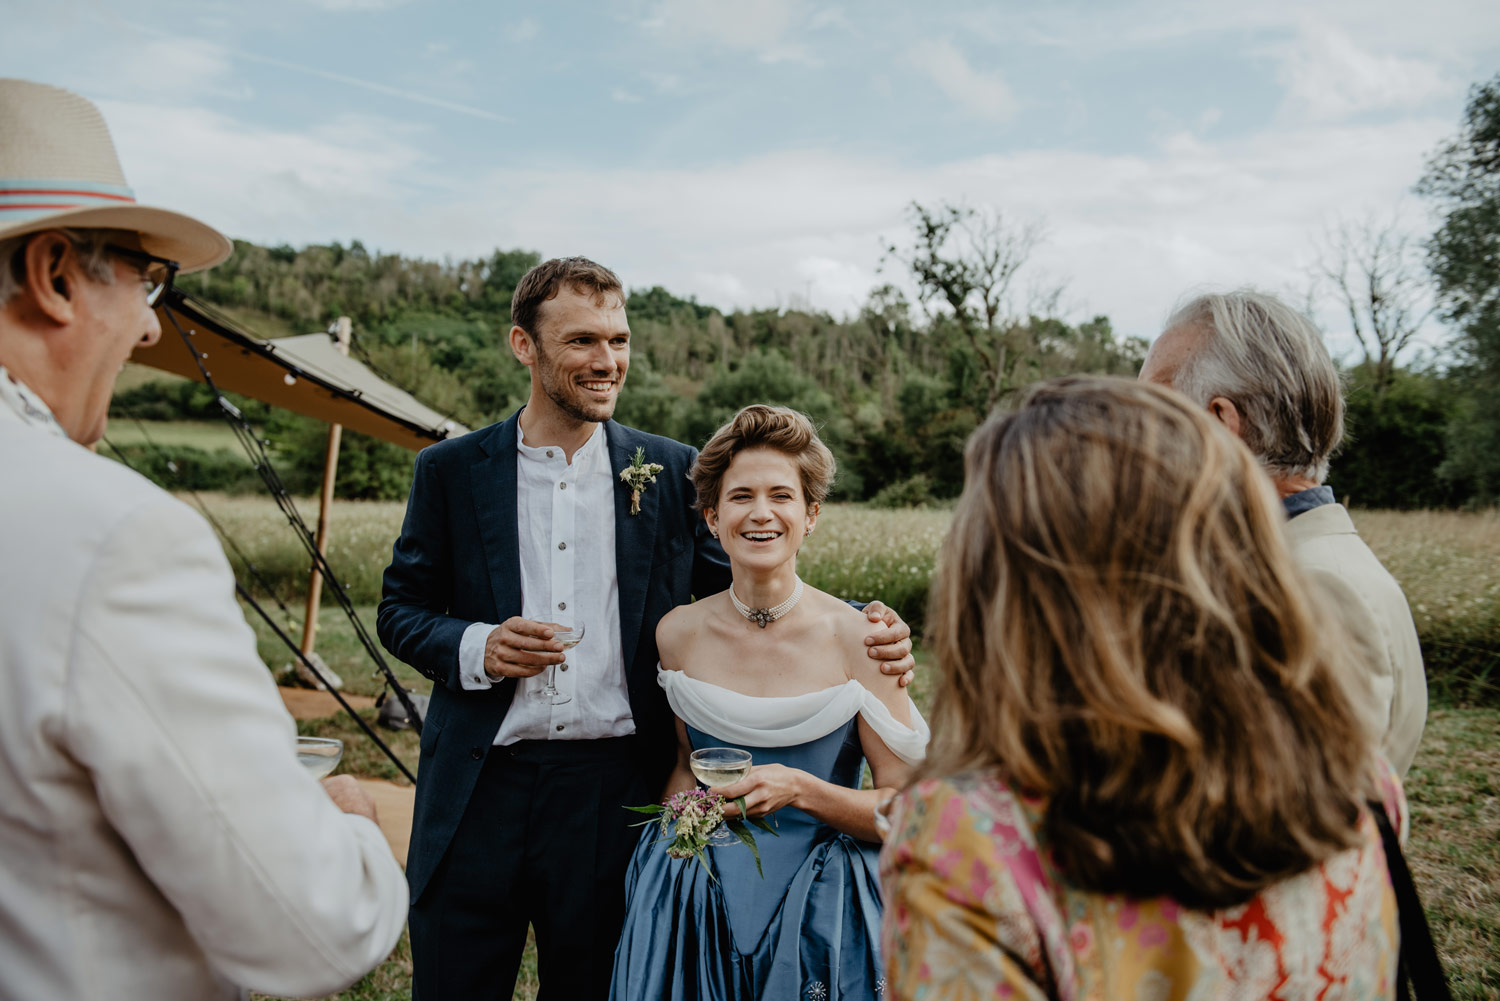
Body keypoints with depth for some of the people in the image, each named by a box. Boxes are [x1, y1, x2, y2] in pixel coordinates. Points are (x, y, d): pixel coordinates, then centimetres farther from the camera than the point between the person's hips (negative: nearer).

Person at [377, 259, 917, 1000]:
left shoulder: (673, 472, 2)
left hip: (613, 792, 0)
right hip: (479, 791, 1)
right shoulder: (450, 471, 2)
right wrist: (476, 647, -13)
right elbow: (400, 610, 8)